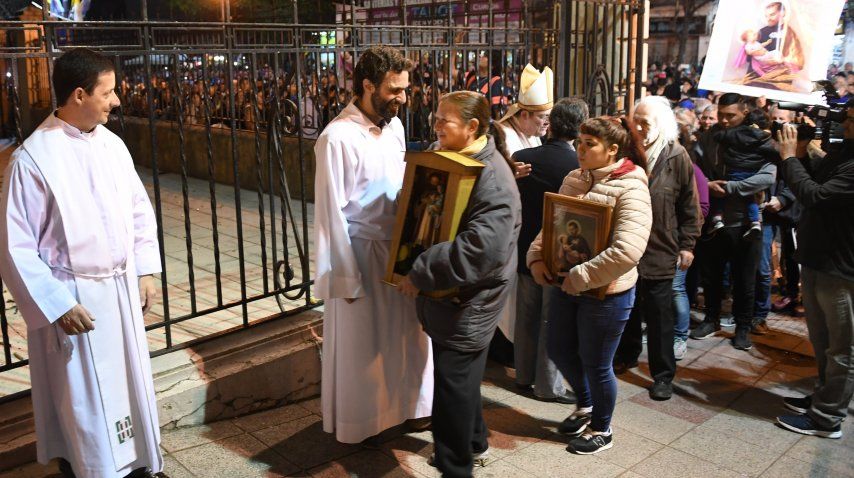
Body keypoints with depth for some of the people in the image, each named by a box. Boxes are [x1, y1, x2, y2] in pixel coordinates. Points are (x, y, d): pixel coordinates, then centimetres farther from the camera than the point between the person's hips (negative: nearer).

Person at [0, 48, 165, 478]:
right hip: (73, 298, -6)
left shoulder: (111, 144, 1)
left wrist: (145, 270, 6)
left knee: (131, 384, 19)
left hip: (123, 290, 6)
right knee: (83, 398, 8)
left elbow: (140, 210, 11)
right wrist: (58, 305, -15)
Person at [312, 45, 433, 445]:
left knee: (404, 334, 16)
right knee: (360, 345, 10)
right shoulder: (338, 138, -19)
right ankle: (356, 422, 31)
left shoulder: (394, 125, 4)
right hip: (360, 253, -6)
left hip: (398, 247, 7)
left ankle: (402, 406, 37)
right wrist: (345, 278, -13)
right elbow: (330, 214, -16)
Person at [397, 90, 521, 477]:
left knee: (454, 385, 1)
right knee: (460, 378, 24)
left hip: (468, 303, -9)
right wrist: (419, 269, 6)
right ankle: (473, 443, 45)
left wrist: (421, 274, -29)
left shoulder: (491, 177, -23)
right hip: (450, 295, 10)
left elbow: (483, 248, -34)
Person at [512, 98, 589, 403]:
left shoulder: (521, 158, -9)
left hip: (526, 250, 4)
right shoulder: (580, 166, -20)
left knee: (526, 315, 17)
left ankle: (524, 375, 31)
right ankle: (548, 385, 18)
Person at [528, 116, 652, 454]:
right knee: (560, 351, 19)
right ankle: (585, 405, 47)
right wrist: (536, 257, -7)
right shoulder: (574, 179, 3)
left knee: (595, 363, 8)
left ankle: (601, 430, 34)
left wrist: (580, 278, -24)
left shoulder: (630, 190, -19)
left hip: (605, 291, -7)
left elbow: (627, 252, -29)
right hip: (566, 285, 7)